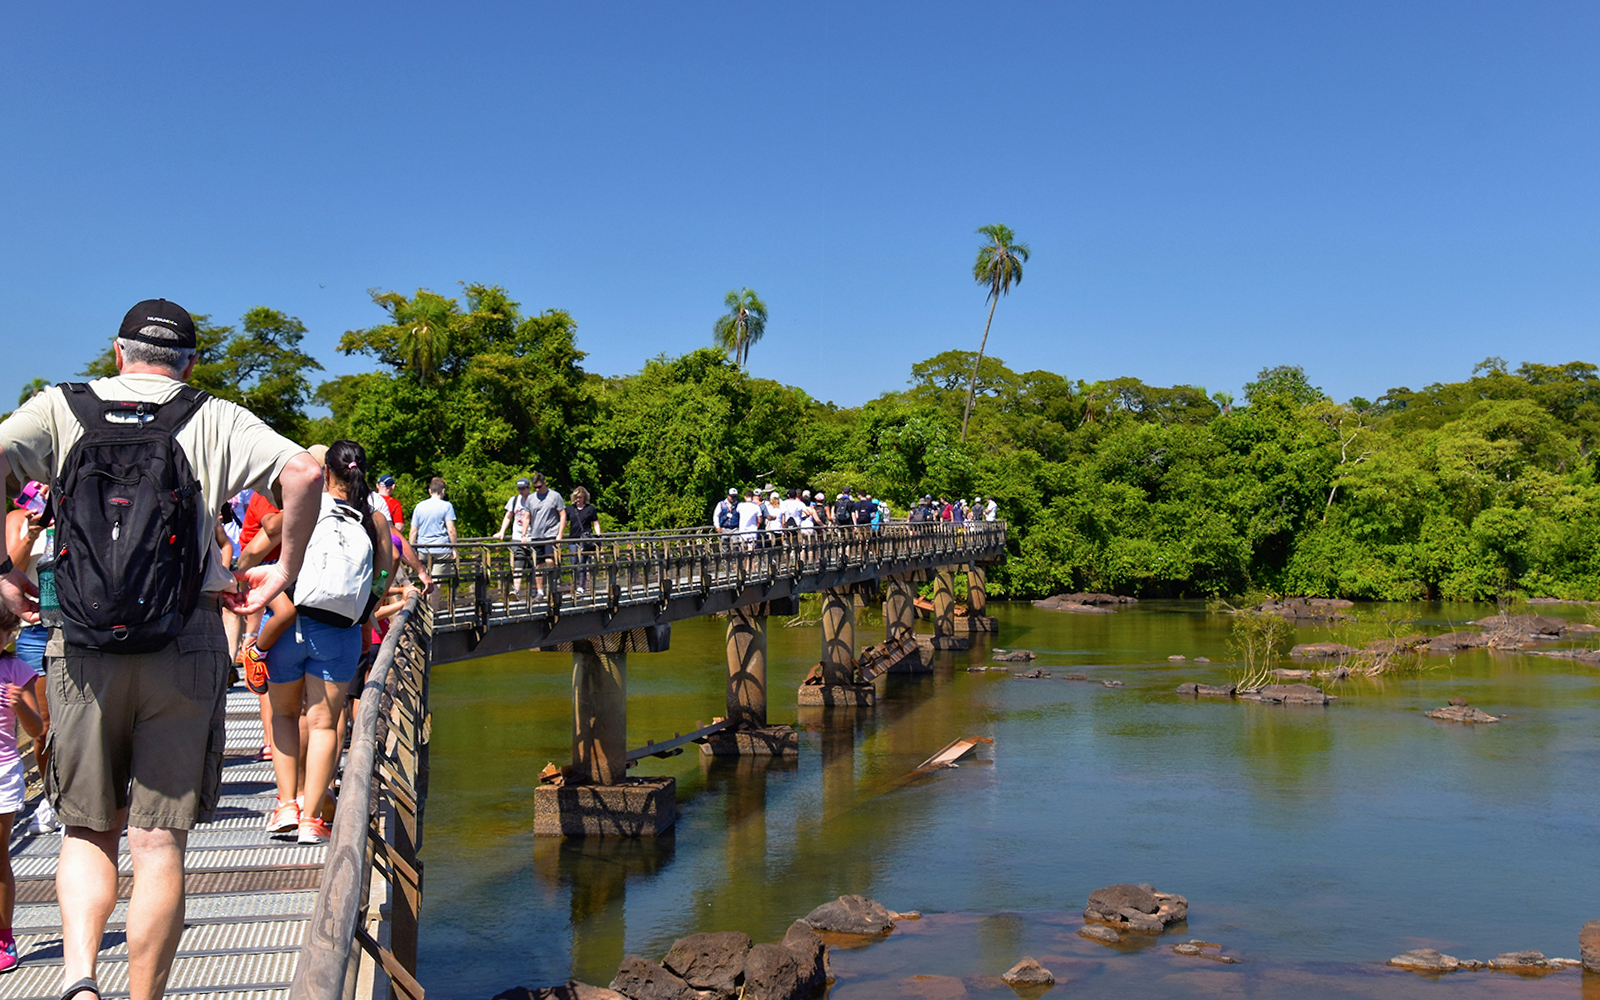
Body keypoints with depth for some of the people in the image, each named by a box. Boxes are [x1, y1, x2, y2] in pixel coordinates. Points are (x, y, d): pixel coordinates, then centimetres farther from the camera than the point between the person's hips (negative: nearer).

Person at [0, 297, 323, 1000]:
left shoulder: (60, 409, 7)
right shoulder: (215, 420, 4)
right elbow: (304, 473, -10)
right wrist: (285, 570, 0)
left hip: (82, 649, 1)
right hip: (186, 648, -1)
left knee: (87, 831, 16)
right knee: (159, 841, 5)